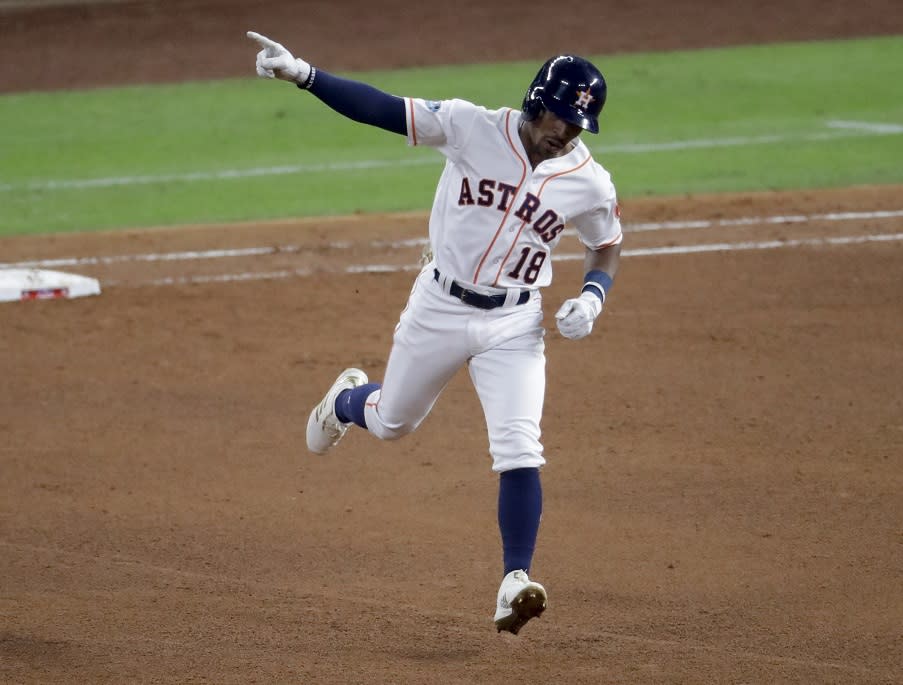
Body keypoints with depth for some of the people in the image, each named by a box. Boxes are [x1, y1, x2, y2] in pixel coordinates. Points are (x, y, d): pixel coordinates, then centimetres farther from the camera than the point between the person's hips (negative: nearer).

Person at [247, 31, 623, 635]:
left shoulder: (590, 183, -9)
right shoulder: (472, 127, -14)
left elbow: (608, 248, 9)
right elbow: (384, 109, -16)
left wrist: (591, 298, -11)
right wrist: (302, 74, -27)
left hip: (514, 325, 0)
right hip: (439, 307, 0)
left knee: (519, 451, -16)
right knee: (390, 422, 20)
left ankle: (515, 585, -14)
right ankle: (347, 400, 57)